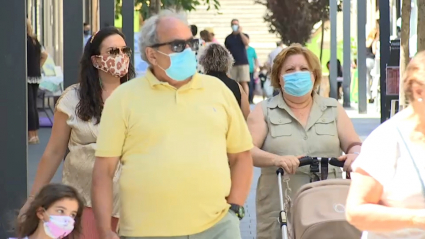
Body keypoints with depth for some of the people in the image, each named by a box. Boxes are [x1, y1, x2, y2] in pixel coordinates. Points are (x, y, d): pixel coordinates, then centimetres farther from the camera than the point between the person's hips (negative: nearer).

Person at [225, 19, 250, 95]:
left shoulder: (244, 35, 10)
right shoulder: (228, 38, 13)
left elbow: (246, 42, -12)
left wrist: (240, 32, -7)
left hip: (243, 63, -2)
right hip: (232, 63, 2)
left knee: (244, 82, -9)